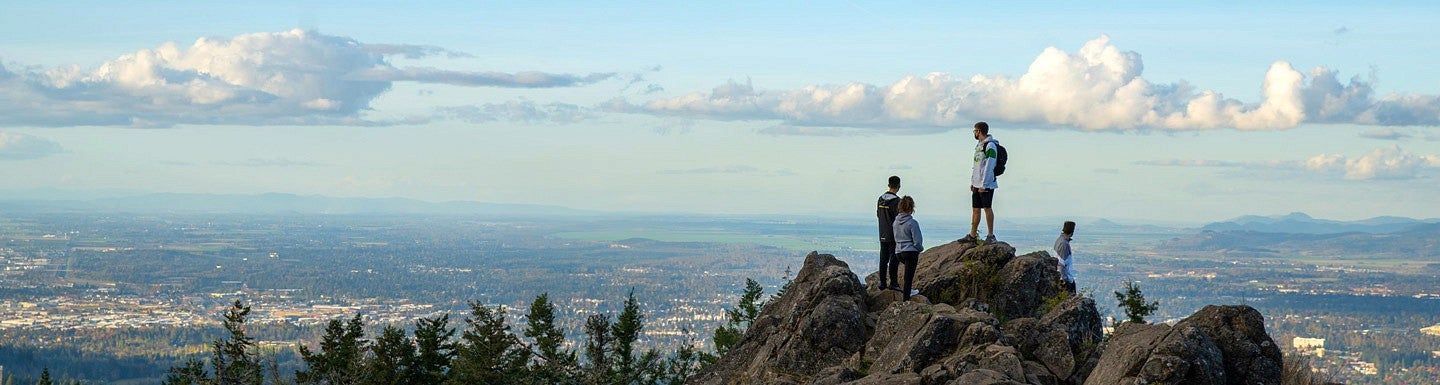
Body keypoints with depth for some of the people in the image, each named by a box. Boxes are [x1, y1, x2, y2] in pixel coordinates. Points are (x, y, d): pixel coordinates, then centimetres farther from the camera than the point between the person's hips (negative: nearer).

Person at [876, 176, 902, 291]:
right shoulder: (896, 201, -16)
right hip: (894, 236, -7)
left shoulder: (881, 199, 6)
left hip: (883, 235, 7)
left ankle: (882, 283, 11)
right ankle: (893, 283, -4)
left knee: (883, 259, 10)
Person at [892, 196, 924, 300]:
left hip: (898, 253, 6)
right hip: (911, 252, -6)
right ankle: (906, 299, -1)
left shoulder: (896, 222, 4)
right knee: (908, 277, -2)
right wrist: (920, 249, 8)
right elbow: (917, 241, -12)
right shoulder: (912, 223, -15)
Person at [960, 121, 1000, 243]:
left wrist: (984, 185, -20)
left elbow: (989, 166, -18)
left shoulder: (990, 146, -13)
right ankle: (973, 235, 16)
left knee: (987, 208, -5)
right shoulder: (979, 145, 17)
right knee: (975, 209, 10)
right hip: (977, 184, 9)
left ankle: (991, 235, -1)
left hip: (986, 184, -9)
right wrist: (973, 182, 18)